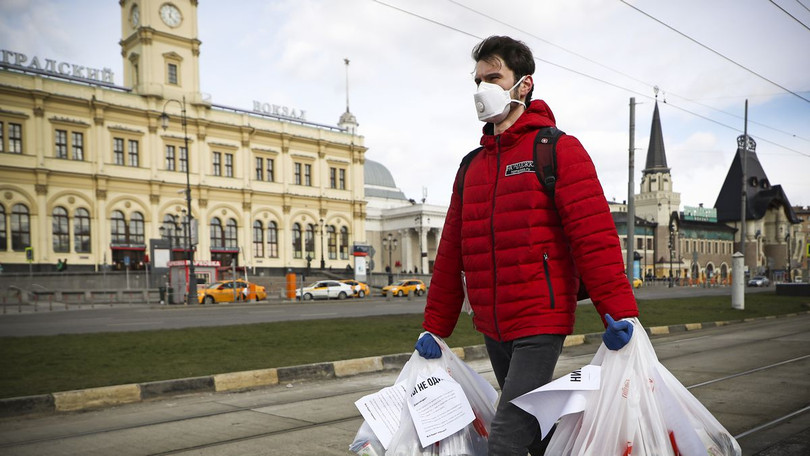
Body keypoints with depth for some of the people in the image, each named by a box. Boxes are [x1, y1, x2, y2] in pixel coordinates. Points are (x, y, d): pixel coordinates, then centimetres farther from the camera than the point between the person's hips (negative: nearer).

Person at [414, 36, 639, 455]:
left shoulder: (558, 150, -5)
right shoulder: (471, 167, 14)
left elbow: (595, 236, -14)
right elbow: (451, 252, 13)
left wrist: (619, 311, -23)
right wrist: (434, 326, 13)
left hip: (541, 325, -7)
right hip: (493, 330, 7)